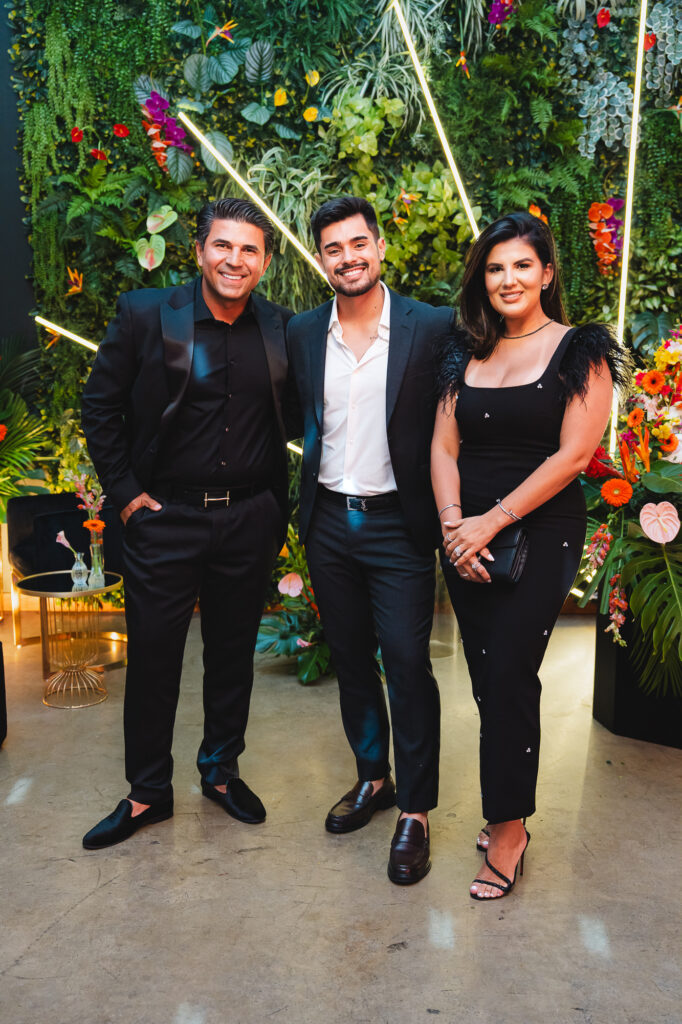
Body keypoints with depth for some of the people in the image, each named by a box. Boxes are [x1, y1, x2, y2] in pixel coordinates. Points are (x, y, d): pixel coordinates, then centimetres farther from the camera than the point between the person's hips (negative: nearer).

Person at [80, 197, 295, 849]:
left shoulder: (278, 328, 2)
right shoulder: (145, 315, -5)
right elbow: (99, 407, 0)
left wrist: (278, 509, 5)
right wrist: (125, 491, -5)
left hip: (250, 520, 2)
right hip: (165, 518, -2)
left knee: (233, 652, 14)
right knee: (152, 656, 7)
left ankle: (222, 771, 35)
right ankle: (147, 793, 27)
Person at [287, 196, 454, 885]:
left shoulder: (432, 328, -7)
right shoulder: (302, 333, 5)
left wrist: (444, 519, -10)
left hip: (399, 524, -4)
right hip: (329, 523, 4)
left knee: (407, 664, -2)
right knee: (349, 659, 15)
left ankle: (414, 810, 15)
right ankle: (372, 777, 35)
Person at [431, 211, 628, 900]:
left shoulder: (580, 351, -2)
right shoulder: (467, 355, 13)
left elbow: (573, 455, -11)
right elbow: (444, 447, 7)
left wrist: (492, 522, -14)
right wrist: (454, 526, -8)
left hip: (541, 533, -4)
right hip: (467, 536, 5)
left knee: (508, 675, -6)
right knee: (486, 677, 8)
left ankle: (508, 830, 11)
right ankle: (508, 811, 24)